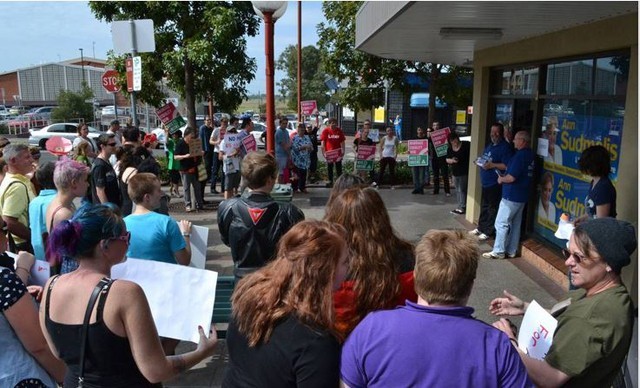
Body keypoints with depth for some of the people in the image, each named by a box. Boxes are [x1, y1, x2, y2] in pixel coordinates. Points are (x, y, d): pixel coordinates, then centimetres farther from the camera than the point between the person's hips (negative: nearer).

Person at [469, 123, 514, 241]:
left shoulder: (505, 147, -13)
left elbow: (508, 166, -22)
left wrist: (492, 165, -24)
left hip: (495, 184, -9)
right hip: (486, 182, 9)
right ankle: (481, 228, 29)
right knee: (484, 207, 18)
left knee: (492, 209, 1)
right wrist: (480, 161, 6)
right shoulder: (490, 145, 16)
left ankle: (488, 232, 9)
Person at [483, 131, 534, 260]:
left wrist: (501, 179, -5)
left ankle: (498, 251, 3)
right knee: (515, 224, 13)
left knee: (501, 223, -2)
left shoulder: (520, 155, -21)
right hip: (521, 195, 10)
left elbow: (511, 177, -24)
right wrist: (505, 176, 12)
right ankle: (511, 251, 19)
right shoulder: (530, 154, 10)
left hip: (512, 195, -10)